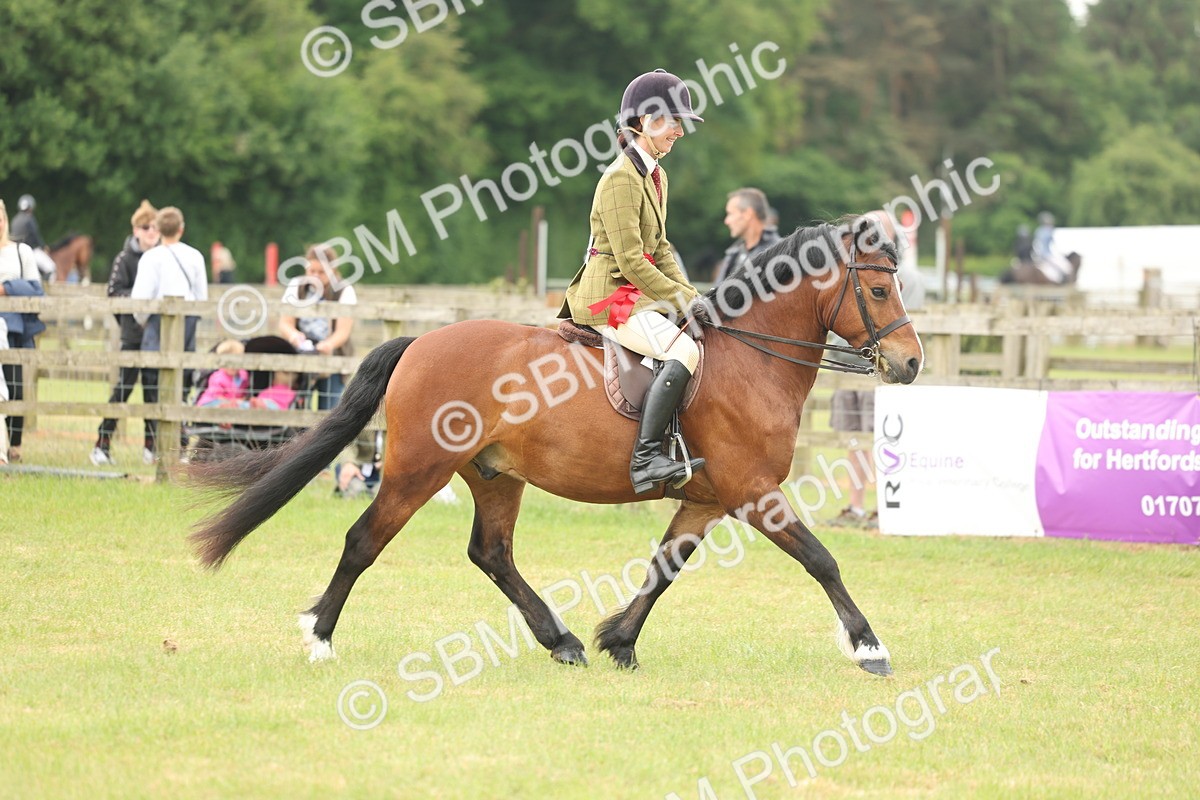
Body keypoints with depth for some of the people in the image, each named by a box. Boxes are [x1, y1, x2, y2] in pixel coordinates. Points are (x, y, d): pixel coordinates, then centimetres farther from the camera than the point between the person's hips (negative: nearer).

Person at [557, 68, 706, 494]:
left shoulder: (657, 177, 15)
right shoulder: (621, 179, -16)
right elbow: (632, 263, -19)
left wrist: (690, 294, 5)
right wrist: (683, 301, -16)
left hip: (639, 295, 10)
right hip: (609, 295, -10)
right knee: (684, 350, -29)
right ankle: (645, 458, -32)